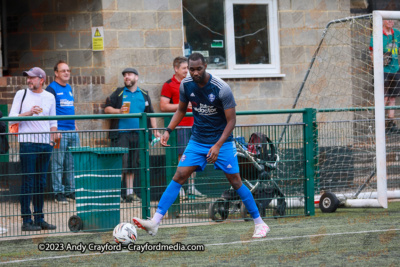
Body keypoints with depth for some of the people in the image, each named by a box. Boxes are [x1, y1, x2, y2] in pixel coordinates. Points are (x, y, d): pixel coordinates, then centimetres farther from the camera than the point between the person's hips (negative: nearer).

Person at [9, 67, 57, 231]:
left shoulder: (49, 97, 12)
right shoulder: (21, 94, 3)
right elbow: (12, 118, -2)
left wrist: (52, 141, 4)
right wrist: (28, 113, -16)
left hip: (45, 143, 4)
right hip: (27, 142, -4)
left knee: (41, 182, 7)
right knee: (28, 182, -6)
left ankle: (39, 219, 12)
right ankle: (26, 221, -4)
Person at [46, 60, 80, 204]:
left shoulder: (69, 88, 18)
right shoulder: (51, 89, -6)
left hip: (72, 132, 7)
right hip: (59, 132, -7)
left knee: (73, 163, 9)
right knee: (58, 164, -4)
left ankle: (71, 190, 17)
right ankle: (58, 192, -1)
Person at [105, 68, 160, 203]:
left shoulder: (144, 95, 16)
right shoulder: (118, 93, 7)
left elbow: (150, 114, 19)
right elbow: (107, 108, 4)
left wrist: (155, 130, 11)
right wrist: (119, 111, -14)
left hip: (137, 135, 3)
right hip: (121, 134, -3)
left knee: (132, 165, 6)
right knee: (121, 164, -11)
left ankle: (130, 193, 11)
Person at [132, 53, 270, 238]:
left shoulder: (221, 88, -19)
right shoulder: (186, 85, -5)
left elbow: (231, 120, -16)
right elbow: (181, 110, 13)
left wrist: (218, 145, -25)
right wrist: (168, 130, -1)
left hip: (221, 141, -4)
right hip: (197, 140, 4)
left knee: (235, 181, -3)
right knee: (179, 177, -8)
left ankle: (259, 223, 11)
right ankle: (155, 222, -14)